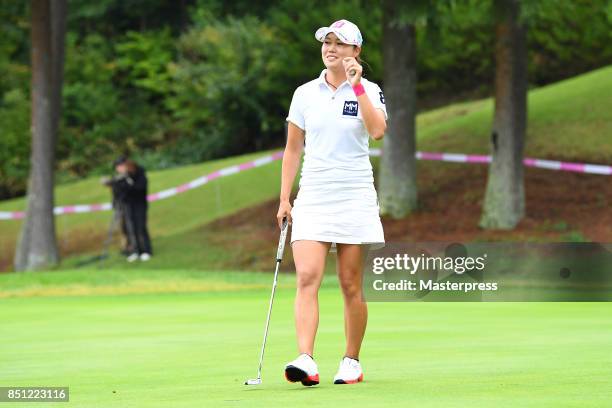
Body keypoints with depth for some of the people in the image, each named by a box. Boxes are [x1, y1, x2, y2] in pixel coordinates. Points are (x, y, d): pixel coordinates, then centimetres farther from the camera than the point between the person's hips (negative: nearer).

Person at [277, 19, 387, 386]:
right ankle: (306, 360, -23)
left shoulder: (369, 91, 2)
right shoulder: (305, 94, 9)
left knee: (351, 284, 2)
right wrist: (284, 199, 9)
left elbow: (378, 131, -18)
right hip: (312, 197, 2)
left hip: (354, 196, -2)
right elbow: (293, 150, 14)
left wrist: (357, 85, -18)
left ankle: (352, 362, 13)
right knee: (307, 278, -14)